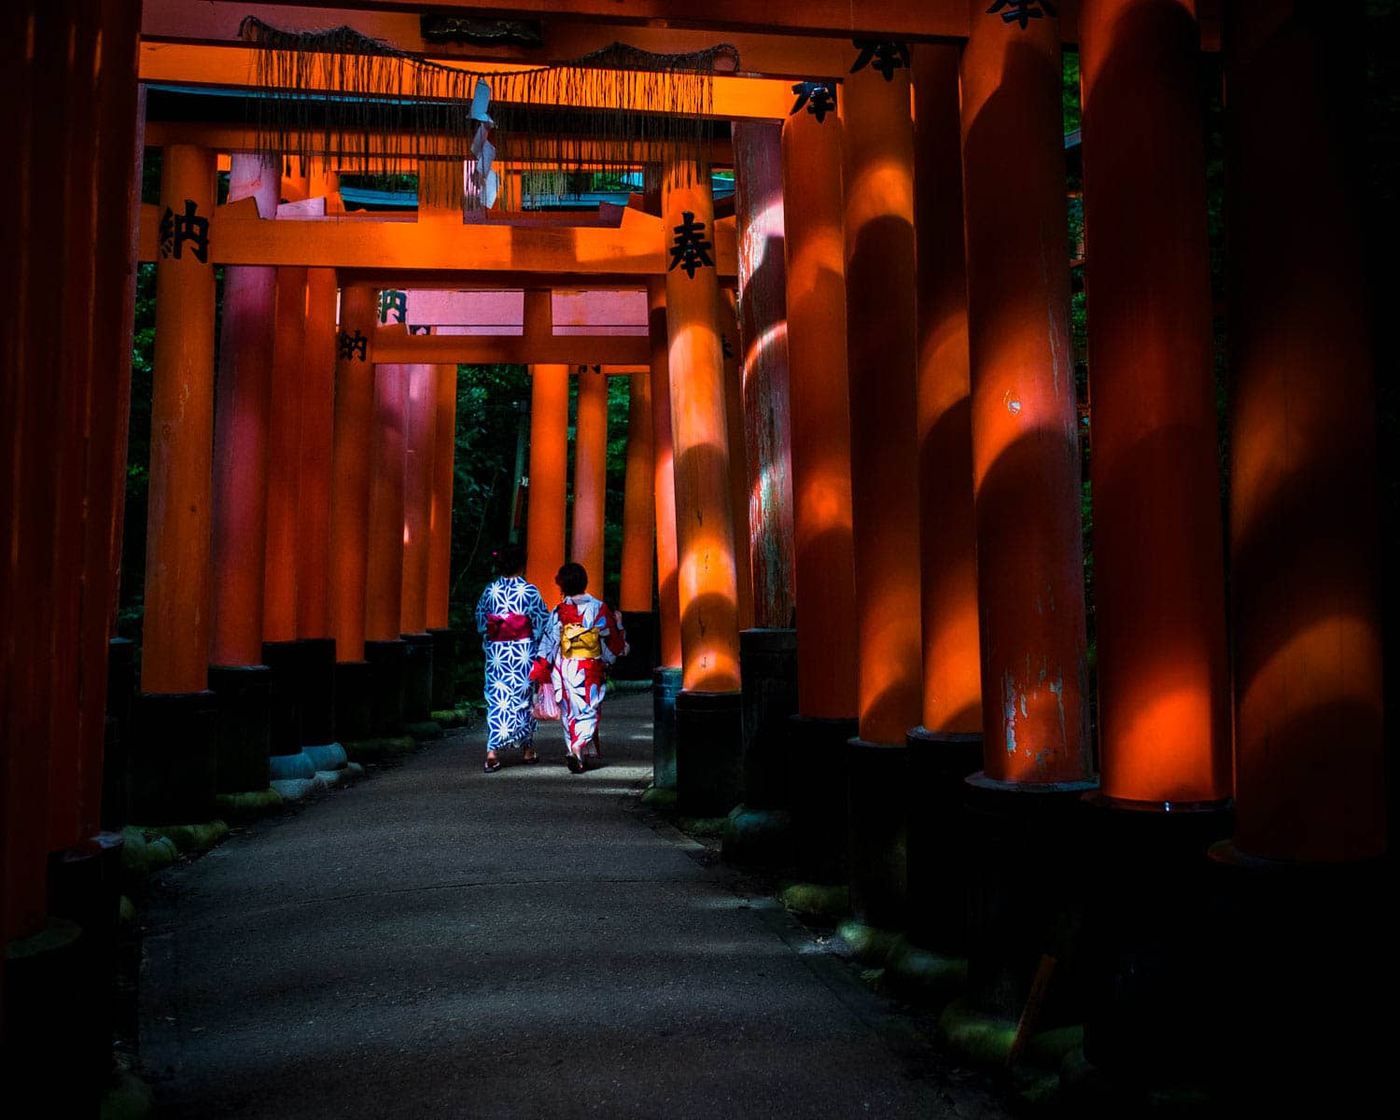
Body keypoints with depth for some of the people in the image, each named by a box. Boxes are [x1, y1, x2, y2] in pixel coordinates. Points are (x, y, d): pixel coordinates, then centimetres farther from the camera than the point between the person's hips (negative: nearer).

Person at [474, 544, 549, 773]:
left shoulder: (490, 590, 0)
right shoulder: (529, 591, -9)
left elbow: (480, 623, 8)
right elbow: (543, 624, -6)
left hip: (496, 653, 2)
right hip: (523, 653, -2)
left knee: (497, 698, 3)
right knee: (523, 697, 12)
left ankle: (493, 751, -10)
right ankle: (527, 749, 23)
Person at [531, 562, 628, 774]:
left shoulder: (559, 612, -6)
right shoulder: (599, 608, -4)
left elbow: (549, 643, -6)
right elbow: (614, 641, 3)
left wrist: (539, 672, 0)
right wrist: (617, 622, 23)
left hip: (566, 669, 0)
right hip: (591, 670, 0)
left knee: (571, 711, 11)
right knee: (588, 710, 5)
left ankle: (576, 751, 15)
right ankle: (579, 748, -14)